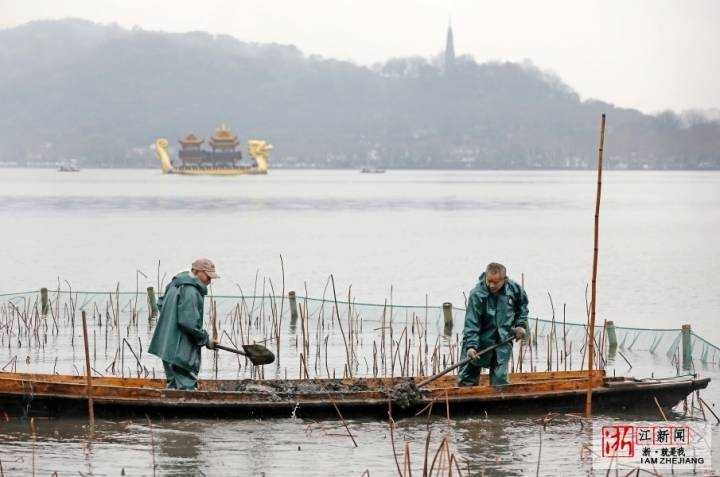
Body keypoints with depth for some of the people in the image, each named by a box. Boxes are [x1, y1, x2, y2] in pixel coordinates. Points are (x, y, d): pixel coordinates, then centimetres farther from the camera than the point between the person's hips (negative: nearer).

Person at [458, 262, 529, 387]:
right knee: (467, 378, 1)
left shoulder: (514, 289, -7)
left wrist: (521, 324, 6)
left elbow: (522, 305, 17)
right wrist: (471, 346, -30)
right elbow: (471, 323, -21)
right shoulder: (477, 295, -19)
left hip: (503, 339, 2)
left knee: (499, 378, 1)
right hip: (482, 339, -2)